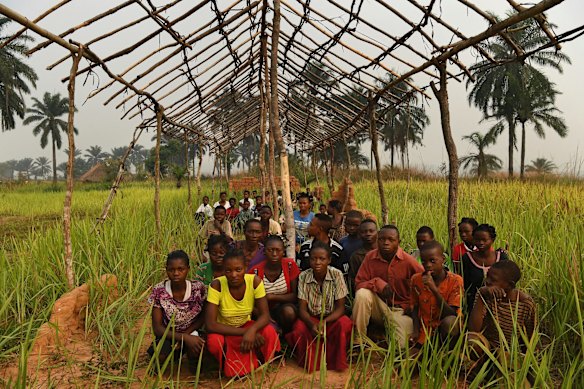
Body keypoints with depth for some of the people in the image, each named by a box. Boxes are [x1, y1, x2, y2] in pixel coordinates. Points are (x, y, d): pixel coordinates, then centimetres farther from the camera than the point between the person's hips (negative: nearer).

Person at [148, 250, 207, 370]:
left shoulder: (198, 288, -16)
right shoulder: (159, 291, -17)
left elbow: (203, 318, -3)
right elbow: (157, 328, -16)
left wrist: (184, 336, -18)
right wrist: (184, 338, -29)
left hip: (191, 332, 1)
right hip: (168, 335, 0)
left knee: (195, 347, -33)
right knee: (158, 355, -32)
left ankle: (195, 365, 5)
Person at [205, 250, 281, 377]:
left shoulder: (255, 281, -22)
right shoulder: (217, 285, -28)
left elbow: (265, 315, -19)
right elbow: (210, 325, -30)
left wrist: (251, 330, -41)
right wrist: (245, 332, -33)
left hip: (246, 325, 1)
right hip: (223, 330, -1)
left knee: (269, 333, -28)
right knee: (214, 342, -34)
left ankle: (258, 365, 4)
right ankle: (229, 367, 1)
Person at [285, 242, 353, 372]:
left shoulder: (337, 275, -14)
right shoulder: (303, 277, -12)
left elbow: (340, 307, -13)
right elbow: (302, 309, -11)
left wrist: (324, 322, -31)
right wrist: (311, 324, -33)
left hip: (332, 317, 0)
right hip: (310, 318, 0)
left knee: (344, 324, -32)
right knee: (299, 329, -31)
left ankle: (335, 363, -7)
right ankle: (310, 362, -4)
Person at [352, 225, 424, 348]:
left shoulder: (408, 261, -15)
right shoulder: (370, 257, -9)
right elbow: (359, 283, -7)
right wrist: (376, 282, -26)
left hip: (401, 309, -2)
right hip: (379, 305, 2)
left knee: (400, 346, -23)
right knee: (362, 294, -30)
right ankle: (358, 341, -16)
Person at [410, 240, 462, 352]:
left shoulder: (455, 281, -13)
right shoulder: (416, 279, -2)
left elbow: (452, 315, -21)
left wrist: (434, 289, -29)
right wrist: (416, 331, -5)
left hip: (447, 331, -2)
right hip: (425, 331, 2)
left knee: (449, 322, -35)